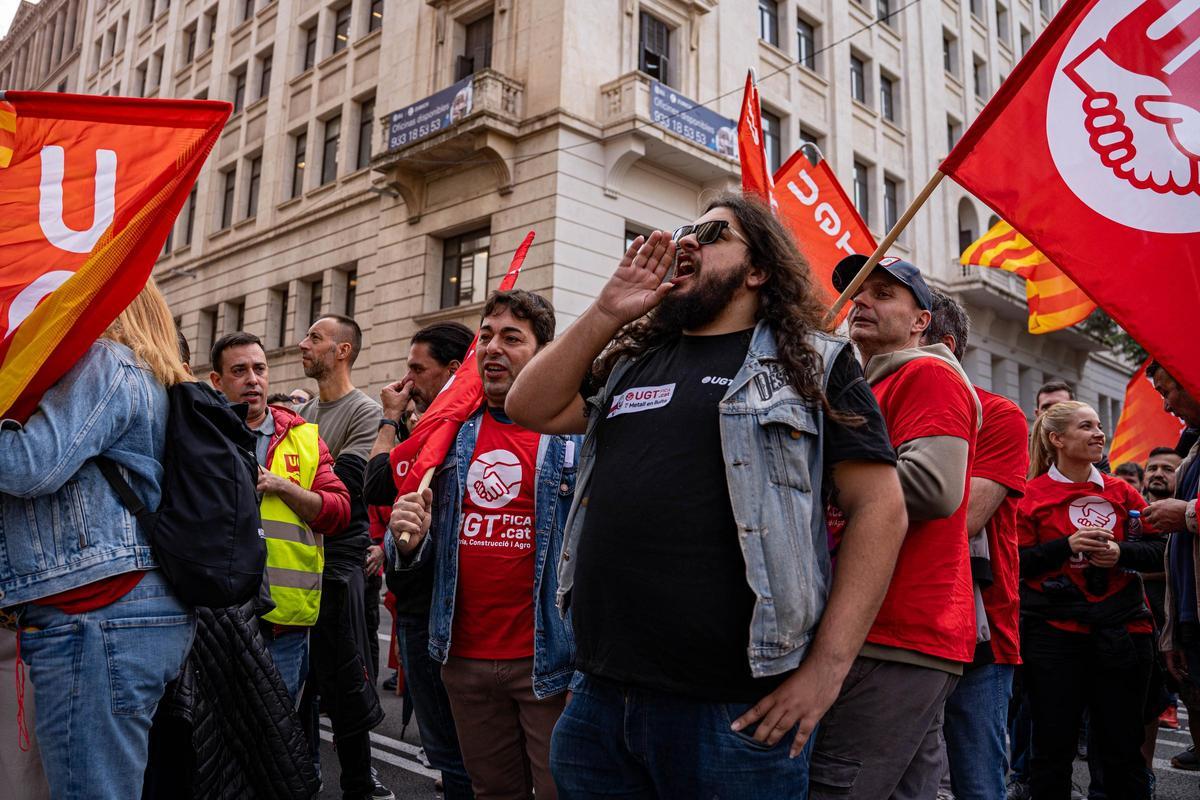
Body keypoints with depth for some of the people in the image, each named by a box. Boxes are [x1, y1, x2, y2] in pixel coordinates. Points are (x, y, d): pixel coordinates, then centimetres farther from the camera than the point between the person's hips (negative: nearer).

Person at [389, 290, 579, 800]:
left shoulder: (577, 433, -7)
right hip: (465, 658, 5)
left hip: (548, 660, -4)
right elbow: (424, 554, 15)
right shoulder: (452, 436, 7)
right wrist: (408, 541, -9)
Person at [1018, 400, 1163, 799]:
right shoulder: (1032, 495, -2)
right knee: (1054, 746, 4)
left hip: (1121, 631, 3)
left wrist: (1120, 553, -12)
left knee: (1123, 745, 10)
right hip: (1052, 632, -3)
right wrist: (1067, 546, -18)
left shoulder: (1121, 492, 8)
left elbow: (1157, 550, 8)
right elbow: (1016, 562, -6)